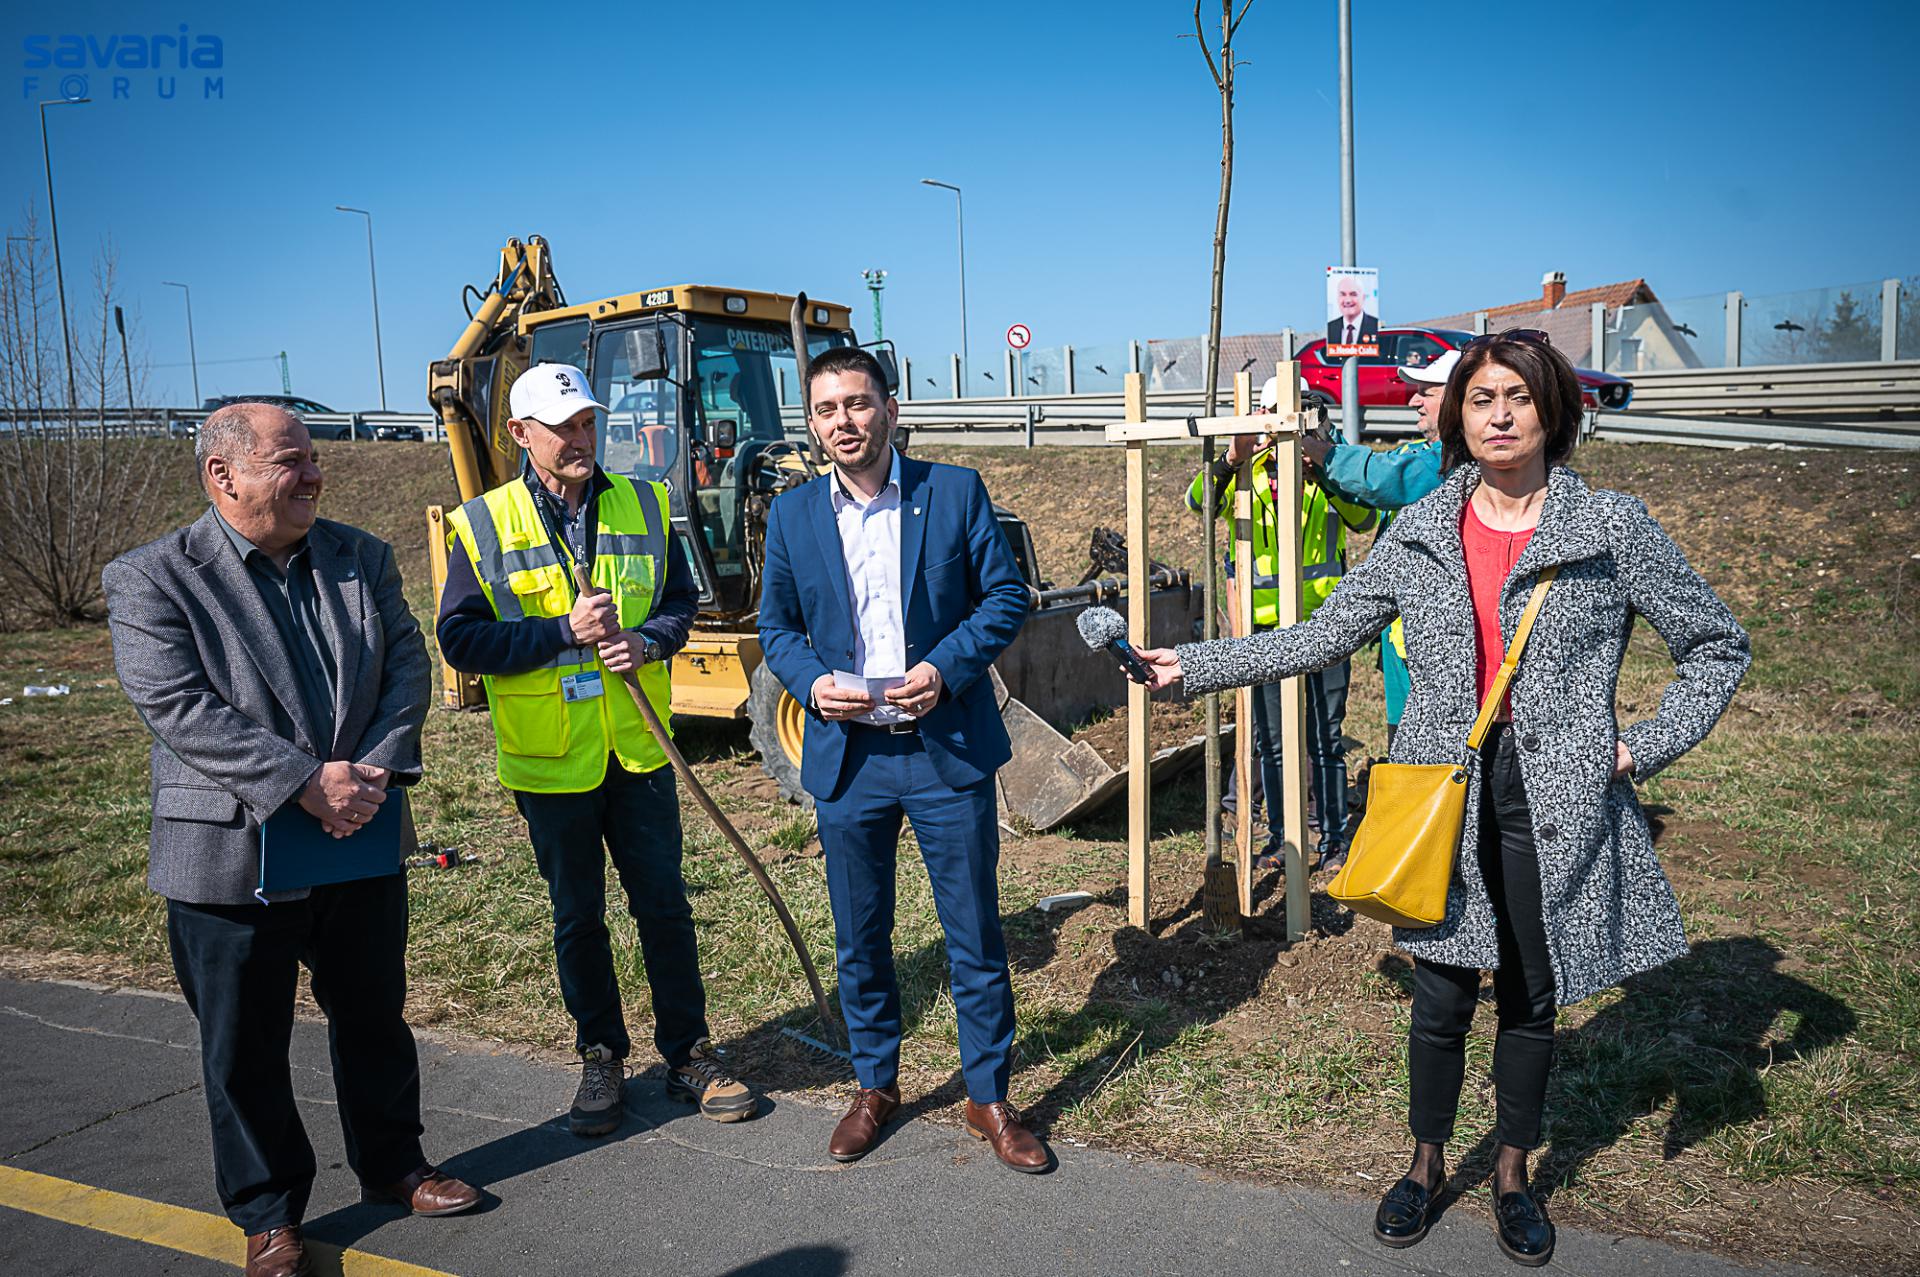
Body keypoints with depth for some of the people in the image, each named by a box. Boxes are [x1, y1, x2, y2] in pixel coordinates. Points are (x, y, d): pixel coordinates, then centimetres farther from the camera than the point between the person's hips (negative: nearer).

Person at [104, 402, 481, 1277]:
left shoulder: (361, 558, 5)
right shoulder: (151, 579, -9)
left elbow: (406, 663, 0)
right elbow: (177, 707, -18)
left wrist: (376, 773, -15)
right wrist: (304, 784, -23)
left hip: (363, 843, 4)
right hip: (232, 854, -4)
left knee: (375, 1018, 19)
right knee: (246, 1048, 11)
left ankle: (392, 1165, 39)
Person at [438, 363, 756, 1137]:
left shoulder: (643, 507, 3)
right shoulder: (482, 526, -5)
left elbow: (681, 599, 9)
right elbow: (461, 639, -8)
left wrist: (649, 640, -12)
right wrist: (565, 631, -19)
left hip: (638, 750, 2)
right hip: (550, 758, -2)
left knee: (664, 905, 9)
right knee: (577, 918, 12)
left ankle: (688, 1053, 24)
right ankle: (601, 1058, 29)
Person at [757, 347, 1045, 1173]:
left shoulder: (955, 492, -2)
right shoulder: (792, 515, 5)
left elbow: (1006, 596, -1)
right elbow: (777, 624, 11)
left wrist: (946, 667, -15)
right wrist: (811, 682, -9)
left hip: (948, 748, -2)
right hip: (846, 758, 2)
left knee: (975, 933, 6)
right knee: (859, 936, 13)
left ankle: (990, 1098, 24)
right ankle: (875, 1086, 33)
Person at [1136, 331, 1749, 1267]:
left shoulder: (1613, 528, -2)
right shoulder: (1419, 532, 3)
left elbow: (1716, 646, 7)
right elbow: (1319, 637, 4)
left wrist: (1647, 744, -3)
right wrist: (1193, 665, -1)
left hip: (1555, 796, 0)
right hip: (1444, 789, 1)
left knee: (1531, 997, 13)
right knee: (1440, 996, 6)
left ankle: (1512, 1174, 35)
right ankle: (1427, 1163, 31)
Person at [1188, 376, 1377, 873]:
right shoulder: (1247, 470, 9)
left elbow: (1364, 519, -10)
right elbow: (1199, 502, -9)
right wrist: (1231, 460, -26)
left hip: (1324, 617, -1)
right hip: (1266, 622, 2)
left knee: (1326, 736, 3)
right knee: (1270, 738, 8)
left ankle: (1334, 837, 12)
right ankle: (1279, 837, 19)